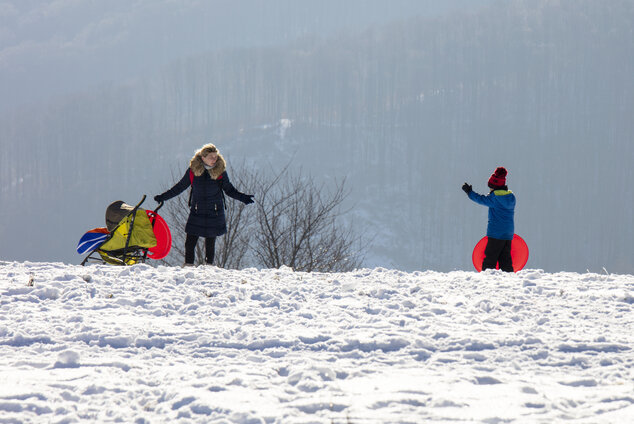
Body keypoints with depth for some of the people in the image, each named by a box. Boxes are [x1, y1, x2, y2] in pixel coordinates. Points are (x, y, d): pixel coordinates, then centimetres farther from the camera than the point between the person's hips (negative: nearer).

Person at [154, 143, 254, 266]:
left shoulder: (220, 171, -4)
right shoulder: (193, 170, -5)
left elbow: (229, 189, 6)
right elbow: (180, 187, 6)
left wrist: (242, 198, -7)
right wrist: (163, 197, 6)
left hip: (214, 213, 0)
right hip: (197, 212, 0)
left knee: (210, 241, 5)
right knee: (190, 241, -4)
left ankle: (209, 265, 18)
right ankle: (188, 265, 7)